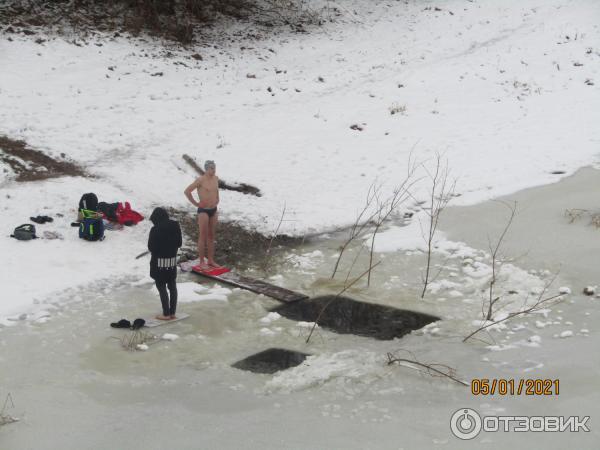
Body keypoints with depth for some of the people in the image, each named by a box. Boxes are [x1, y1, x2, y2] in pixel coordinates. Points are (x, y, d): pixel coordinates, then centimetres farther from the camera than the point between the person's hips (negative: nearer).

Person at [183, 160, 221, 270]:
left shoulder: (216, 178, 5)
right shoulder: (201, 180, -16)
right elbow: (187, 191, -17)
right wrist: (195, 203, -11)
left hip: (213, 210, 7)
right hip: (203, 211, -7)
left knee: (211, 236, 12)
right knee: (203, 237, -1)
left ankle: (210, 260, 21)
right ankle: (202, 262, 5)